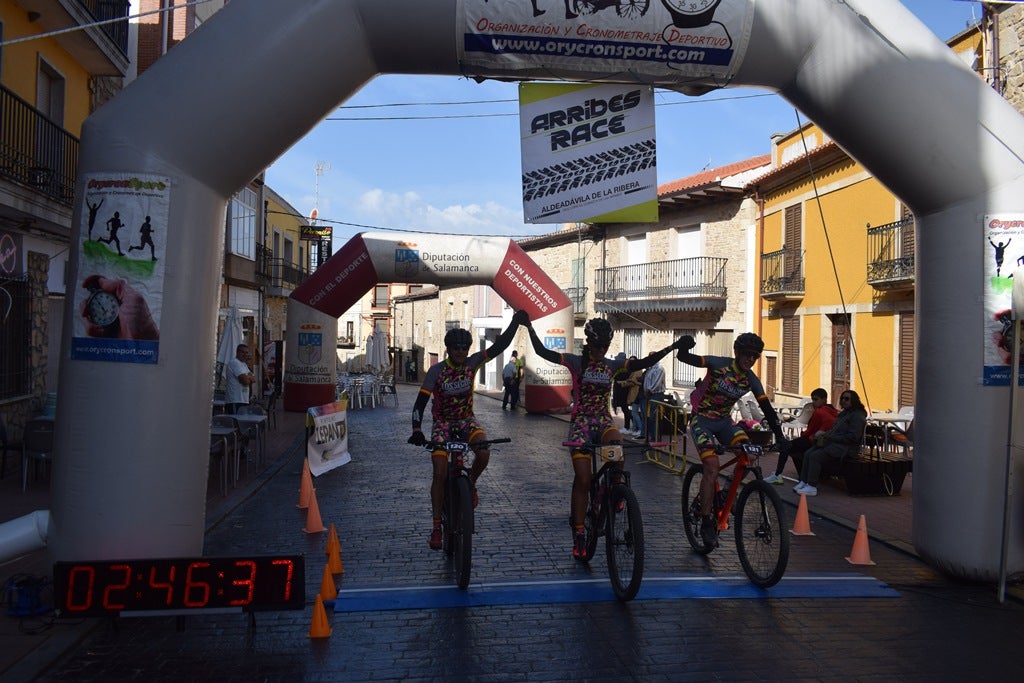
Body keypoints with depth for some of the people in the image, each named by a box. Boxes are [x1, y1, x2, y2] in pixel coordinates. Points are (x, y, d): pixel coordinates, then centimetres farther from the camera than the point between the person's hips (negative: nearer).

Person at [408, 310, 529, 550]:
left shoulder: (472, 363, -10)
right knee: (440, 474, -12)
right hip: (442, 423, -2)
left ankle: (470, 483, 4)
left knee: (483, 452, -29)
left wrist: (515, 323, -28)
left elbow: (499, 346, -15)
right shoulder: (436, 371, -17)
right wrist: (416, 430, -31)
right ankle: (437, 527, 1)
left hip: (466, 420, 2)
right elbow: (421, 402, -17)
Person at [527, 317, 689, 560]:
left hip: (603, 420, 2)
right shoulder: (575, 362, -2)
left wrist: (671, 348, -6)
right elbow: (542, 352, -10)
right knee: (583, 480, -9)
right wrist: (530, 327, -20)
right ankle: (578, 535, 3)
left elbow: (645, 363, 2)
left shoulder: (613, 366, 7)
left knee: (616, 445, -34)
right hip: (580, 421, -2)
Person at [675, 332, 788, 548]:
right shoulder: (719, 364, -18)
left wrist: (779, 436, -13)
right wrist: (684, 347, -50)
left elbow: (767, 408, -4)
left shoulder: (751, 380, -5)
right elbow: (684, 358, -27)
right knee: (712, 468, -21)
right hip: (701, 420, -5)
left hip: (724, 421, 5)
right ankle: (706, 522, -12)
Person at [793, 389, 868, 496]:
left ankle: (812, 487, -23)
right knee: (807, 453, -8)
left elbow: (852, 437, -18)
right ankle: (803, 482, -10)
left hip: (846, 447, -10)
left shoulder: (858, 416, -9)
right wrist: (825, 435, 5)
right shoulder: (843, 413, 22)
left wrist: (831, 438, -17)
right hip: (833, 443, 10)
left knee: (815, 456, -25)